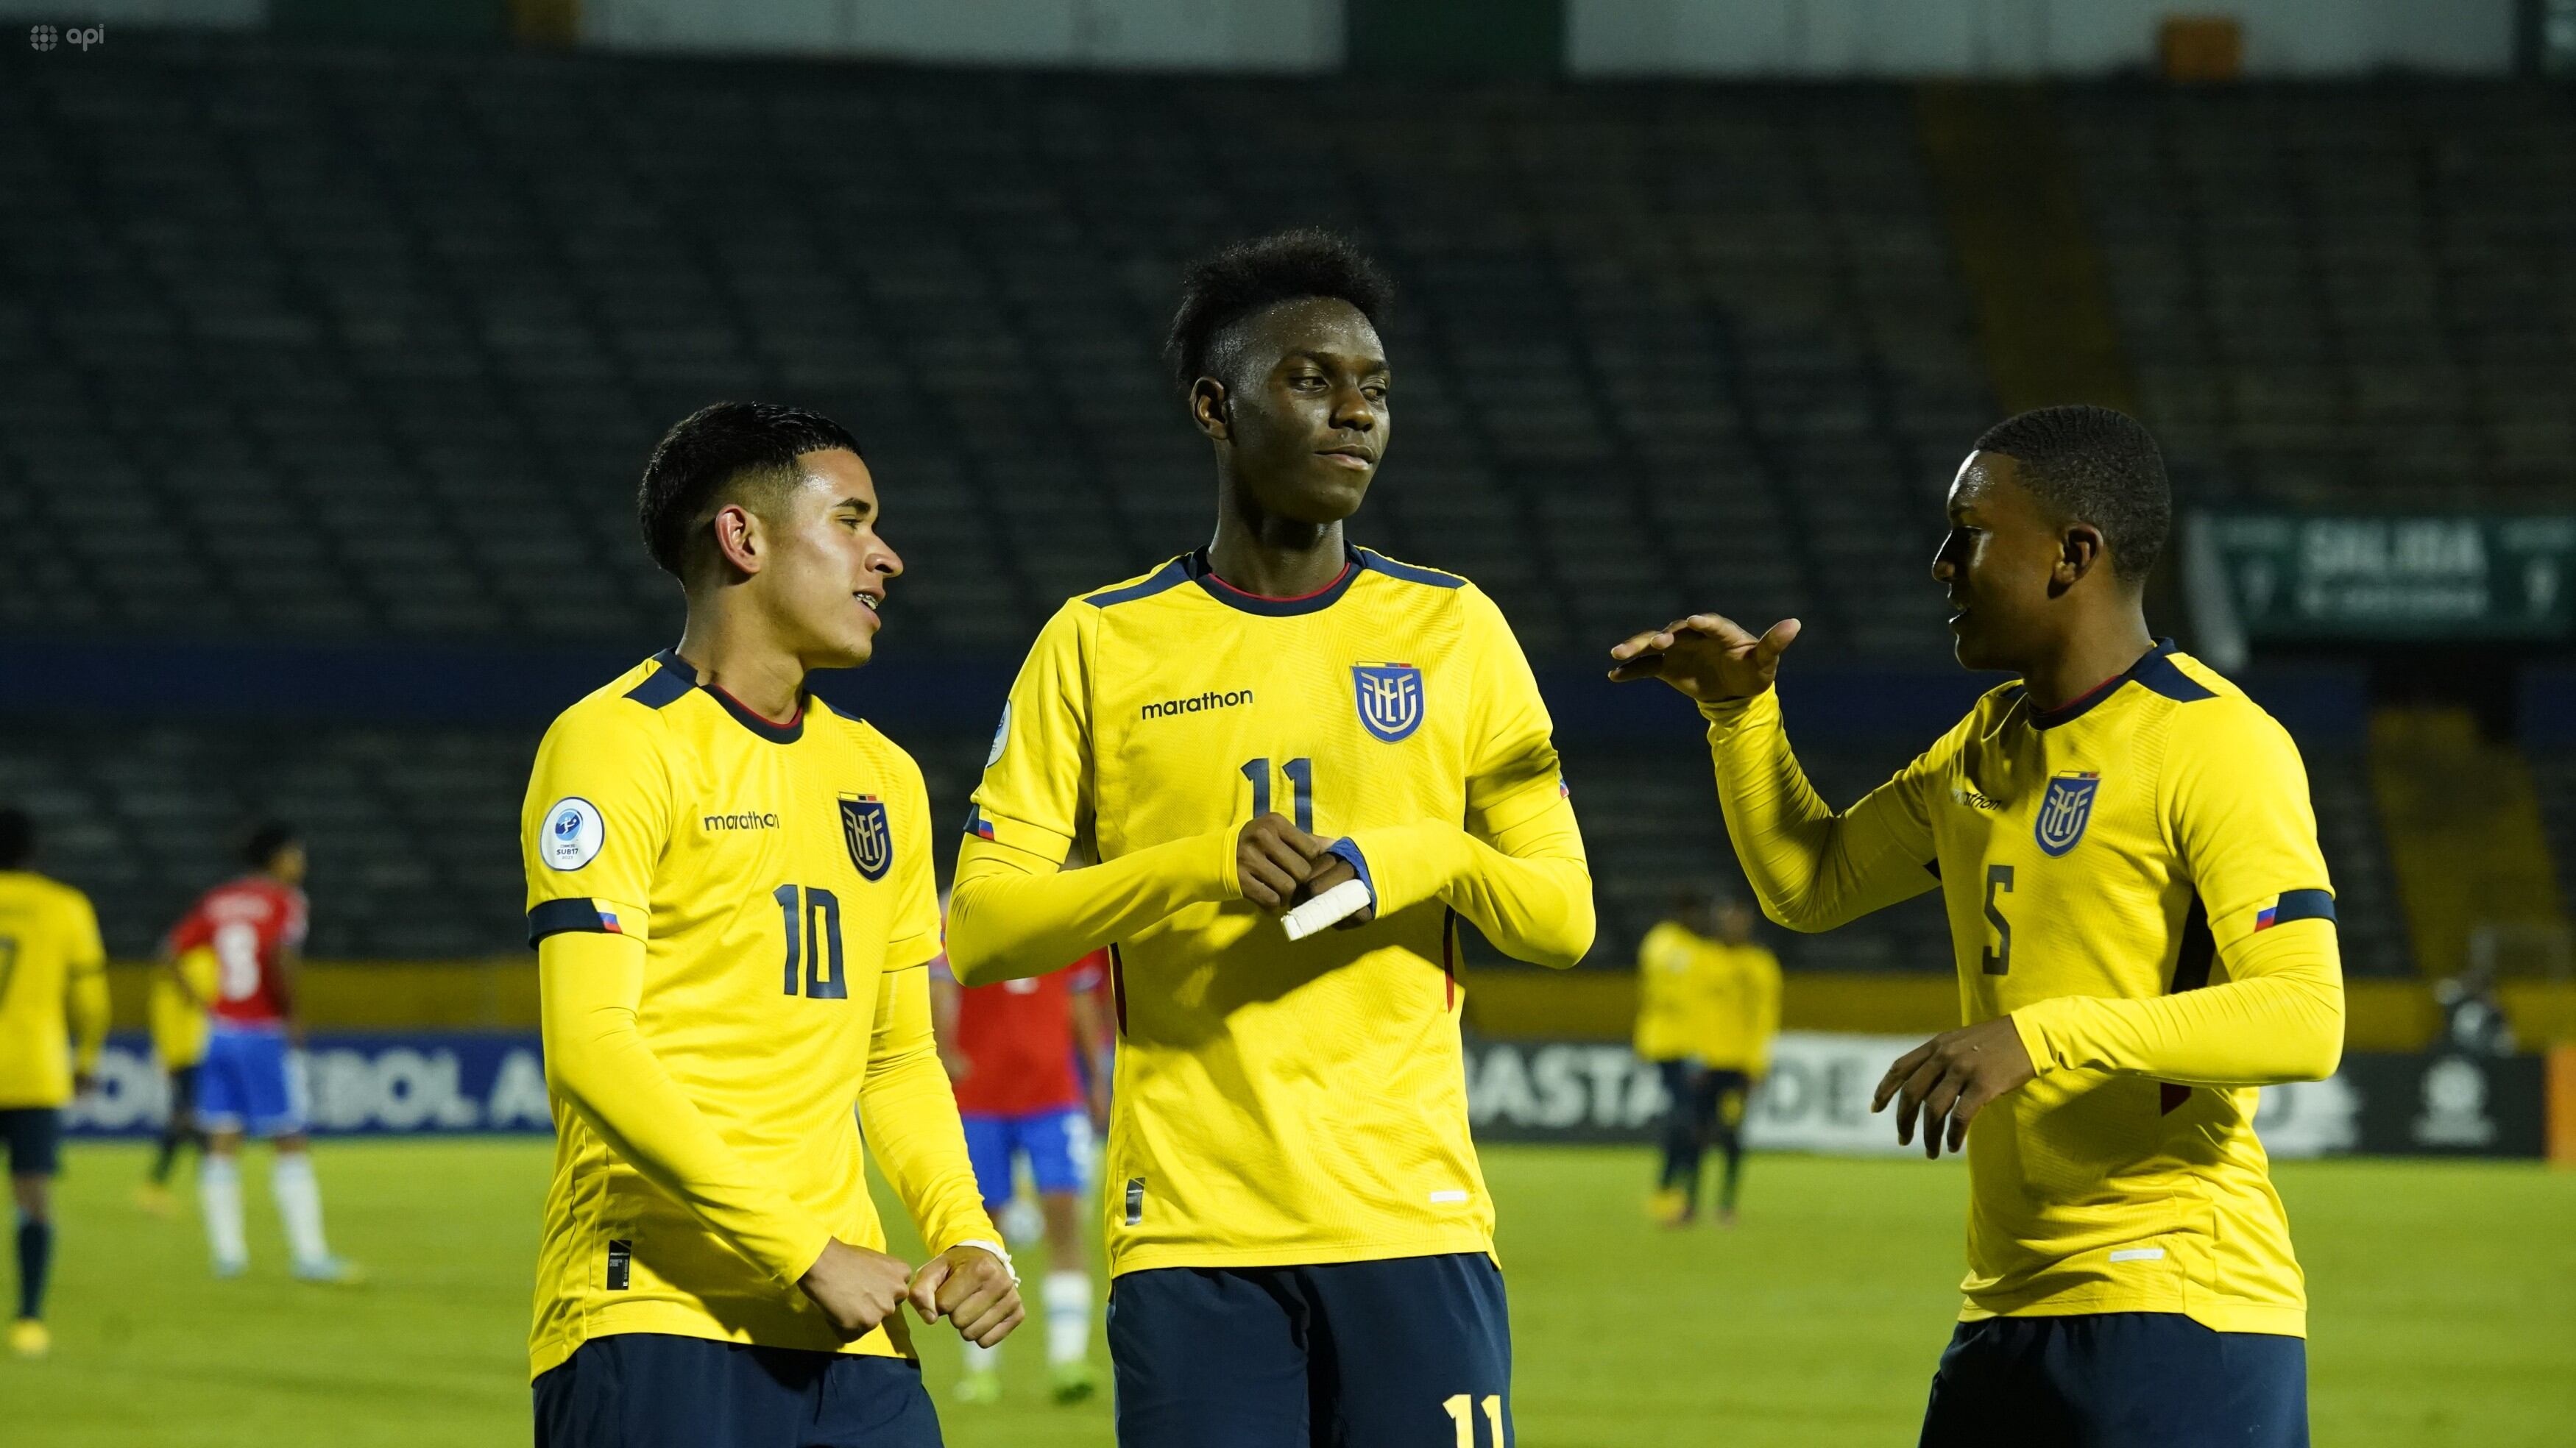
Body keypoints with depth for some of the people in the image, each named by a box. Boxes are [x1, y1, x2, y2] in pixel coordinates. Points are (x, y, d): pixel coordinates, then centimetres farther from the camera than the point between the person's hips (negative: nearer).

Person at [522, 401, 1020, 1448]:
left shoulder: (882, 778, 20)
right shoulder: (617, 746, -4)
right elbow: (590, 1046, -14)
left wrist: (965, 1236, 7)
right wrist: (805, 1253, -16)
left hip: (847, 1340, 7)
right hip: (654, 1320, -7)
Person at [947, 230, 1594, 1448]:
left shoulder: (1452, 630, 10)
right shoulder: (1098, 645, 7)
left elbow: (1563, 914, 9)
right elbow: (979, 927, 1)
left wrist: (1426, 860, -11)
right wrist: (1197, 868, -14)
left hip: (1412, 1214, 1)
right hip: (1193, 1237, -1)